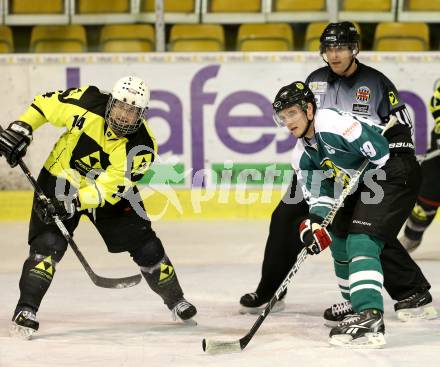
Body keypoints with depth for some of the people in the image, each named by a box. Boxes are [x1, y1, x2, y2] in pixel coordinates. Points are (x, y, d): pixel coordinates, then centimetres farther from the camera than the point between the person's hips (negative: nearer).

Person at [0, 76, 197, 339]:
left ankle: (176, 301, 24)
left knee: (145, 246, 1)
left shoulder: (141, 146, -26)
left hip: (109, 193, 1)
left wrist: (75, 202, -39)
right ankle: (26, 310, -13)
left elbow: (111, 187, -29)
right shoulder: (87, 102, -25)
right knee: (48, 244, -19)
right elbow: (46, 104, -8)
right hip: (60, 181, -1)